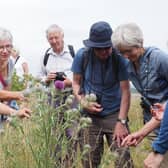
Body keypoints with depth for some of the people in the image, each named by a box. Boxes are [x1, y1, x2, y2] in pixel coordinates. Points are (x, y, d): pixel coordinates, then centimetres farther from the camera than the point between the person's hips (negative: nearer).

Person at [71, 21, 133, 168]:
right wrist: (83, 102, -12)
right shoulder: (82, 56, -8)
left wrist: (121, 122, -17)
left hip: (115, 114, -1)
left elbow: (125, 91, -12)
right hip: (90, 115, 2)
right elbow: (76, 83, 5)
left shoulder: (119, 58, -12)